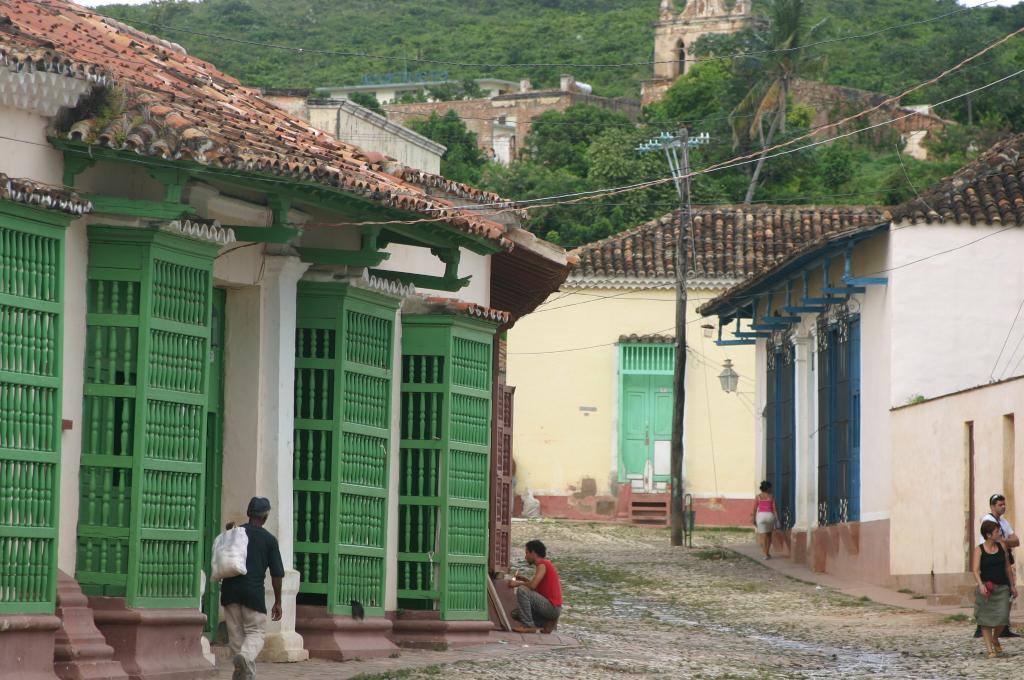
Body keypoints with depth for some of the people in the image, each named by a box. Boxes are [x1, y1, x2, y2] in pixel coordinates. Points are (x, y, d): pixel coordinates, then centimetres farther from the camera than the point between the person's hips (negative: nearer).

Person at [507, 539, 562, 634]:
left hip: (552, 607, -10)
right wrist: (523, 579, 13)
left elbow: (532, 586, -24)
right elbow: (537, 585, 25)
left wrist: (518, 583, -7)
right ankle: (547, 622, 5)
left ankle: (528, 626, -19)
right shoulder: (544, 564, 17)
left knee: (522, 590, -24)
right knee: (515, 614, 14)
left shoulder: (542, 565, -13)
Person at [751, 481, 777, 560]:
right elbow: (774, 508, -2)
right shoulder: (771, 497, 3)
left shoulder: (758, 497, 4)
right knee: (769, 535, 19)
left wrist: (753, 518, 5)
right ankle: (767, 552, 24)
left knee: (763, 536, 0)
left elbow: (754, 508, 0)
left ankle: (766, 554, -6)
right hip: (770, 515, 1)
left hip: (761, 515, 0)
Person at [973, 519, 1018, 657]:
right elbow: (975, 569, -15)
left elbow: (1007, 567, 15)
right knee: (986, 620, 0)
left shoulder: (1001, 547, 6)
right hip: (986, 588, -3)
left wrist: (1013, 585, 16)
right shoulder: (979, 550, -6)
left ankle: (995, 639, 23)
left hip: (1002, 588, 3)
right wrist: (981, 585, -31)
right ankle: (990, 649, 8)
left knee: (1002, 617, -7)